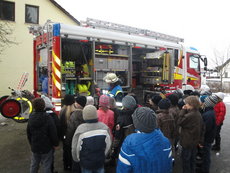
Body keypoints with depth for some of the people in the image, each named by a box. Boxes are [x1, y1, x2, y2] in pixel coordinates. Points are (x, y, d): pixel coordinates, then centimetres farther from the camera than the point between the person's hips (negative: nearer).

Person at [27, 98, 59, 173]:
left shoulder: (31, 118, -4)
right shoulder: (48, 118, -22)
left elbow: (28, 132, 8)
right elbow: (53, 133, -18)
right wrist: (55, 144, -3)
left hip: (34, 147, 5)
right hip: (47, 147, -5)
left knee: (34, 165, 21)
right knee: (47, 166, 9)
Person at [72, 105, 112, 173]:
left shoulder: (80, 129, -23)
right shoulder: (105, 127, -14)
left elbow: (75, 148, -13)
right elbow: (108, 145, -2)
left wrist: (77, 159, 7)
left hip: (86, 163, -2)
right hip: (100, 162, 2)